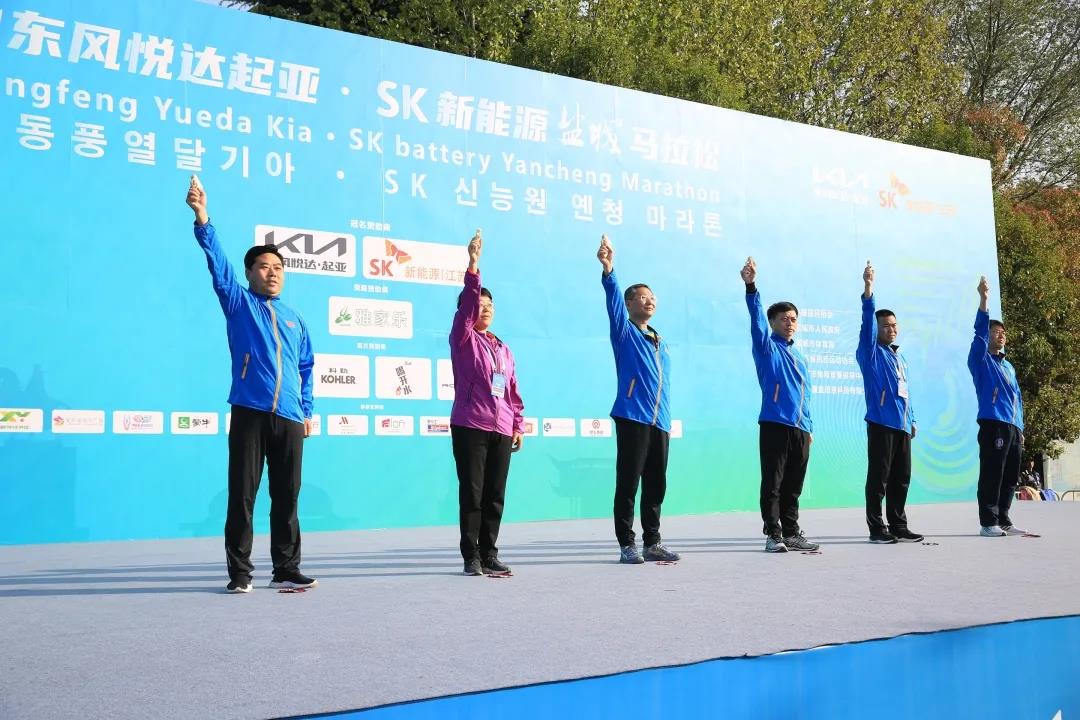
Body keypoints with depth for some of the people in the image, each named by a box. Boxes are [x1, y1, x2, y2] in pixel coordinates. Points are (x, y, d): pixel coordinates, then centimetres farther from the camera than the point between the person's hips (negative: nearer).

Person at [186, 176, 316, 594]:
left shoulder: (294, 320, 19)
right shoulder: (238, 302, 8)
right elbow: (217, 261, -6)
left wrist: (306, 411, 15)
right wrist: (202, 219, -19)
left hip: (289, 419, 3)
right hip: (249, 414, -3)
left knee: (287, 497, 6)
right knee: (242, 495, -2)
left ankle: (286, 569, 13)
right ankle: (239, 572, 6)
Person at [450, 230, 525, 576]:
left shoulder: (503, 348, 18)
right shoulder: (462, 339, 2)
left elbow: (513, 390, 18)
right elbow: (467, 303, -15)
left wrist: (519, 424, 12)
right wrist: (473, 266, -25)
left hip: (501, 430, 5)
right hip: (469, 426, -5)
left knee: (495, 495, 6)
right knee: (472, 492, -4)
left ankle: (489, 554, 15)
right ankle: (471, 557, 3)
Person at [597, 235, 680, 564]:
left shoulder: (661, 343, 20)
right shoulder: (625, 333, 2)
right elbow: (613, 300, -17)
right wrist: (608, 269, -33)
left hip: (660, 424, 6)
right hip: (632, 419, -6)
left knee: (656, 486, 9)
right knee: (628, 484, -4)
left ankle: (652, 543, 18)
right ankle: (627, 545, 3)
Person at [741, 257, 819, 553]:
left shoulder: (799, 356, 20)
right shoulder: (766, 348, 1)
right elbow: (756, 319, -17)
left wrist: (809, 427, 21)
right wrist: (751, 286, -32)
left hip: (800, 429, 6)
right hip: (775, 425, -6)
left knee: (793, 485, 10)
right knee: (772, 483, -5)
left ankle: (791, 533, 18)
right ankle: (773, 535, 0)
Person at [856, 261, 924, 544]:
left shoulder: (899, 356, 21)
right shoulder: (871, 352, -1)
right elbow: (867, 320, -16)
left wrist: (912, 420, 21)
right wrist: (868, 288, -28)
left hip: (901, 425, 7)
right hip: (881, 423, -7)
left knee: (901, 478, 10)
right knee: (879, 478, -5)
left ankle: (898, 526, 18)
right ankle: (877, 528, -1)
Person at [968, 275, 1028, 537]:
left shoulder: (1009, 366, 23)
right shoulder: (980, 360, 2)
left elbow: (1017, 399, 24)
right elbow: (979, 332, -14)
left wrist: (1020, 429, 18)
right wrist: (983, 299, -24)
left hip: (1013, 427, 7)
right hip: (993, 425, -7)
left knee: (1010, 477, 9)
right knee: (991, 475, -9)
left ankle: (1003, 520, 17)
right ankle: (988, 523, -6)